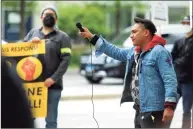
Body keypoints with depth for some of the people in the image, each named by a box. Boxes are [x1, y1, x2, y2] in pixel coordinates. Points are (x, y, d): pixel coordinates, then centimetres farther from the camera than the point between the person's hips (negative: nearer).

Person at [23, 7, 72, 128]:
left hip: (52, 85, -3)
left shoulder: (62, 37, 3)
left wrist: (53, 78, -17)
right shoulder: (33, 33, 15)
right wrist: (30, 42, -7)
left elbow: (66, 60, -6)